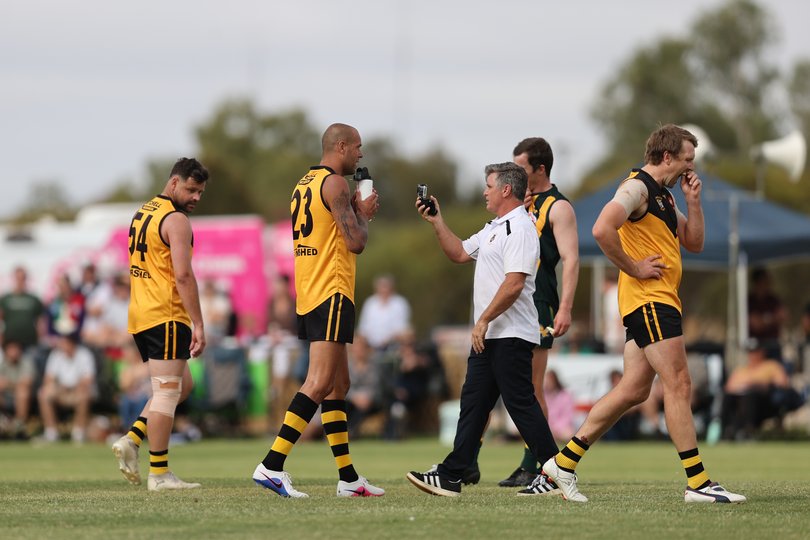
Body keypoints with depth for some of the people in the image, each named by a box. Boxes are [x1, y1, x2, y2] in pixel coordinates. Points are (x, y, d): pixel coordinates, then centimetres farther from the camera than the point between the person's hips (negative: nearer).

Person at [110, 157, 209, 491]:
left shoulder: (143, 213, 18)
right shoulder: (176, 220, -11)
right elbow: (183, 276, -18)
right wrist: (198, 325, -17)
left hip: (140, 315, 9)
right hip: (167, 317, -9)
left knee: (183, 385, 18)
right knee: (167, 391, -7)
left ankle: (131, 441, 7)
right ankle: (159, 474, -8)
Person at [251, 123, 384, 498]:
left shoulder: (304, 185, 18)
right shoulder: (334, 183, -10)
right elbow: (356, 242, -15)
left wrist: (356, 212, 20)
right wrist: (363, 213, 3)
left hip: (309, 295, 10)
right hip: (332, 294, -10)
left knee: (338, 385, 12)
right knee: (320, 384, -14)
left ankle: (348, 478, 14)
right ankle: (272, 465, -21)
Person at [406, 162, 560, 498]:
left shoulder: (520, 228, -15)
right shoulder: (494, 228, 18)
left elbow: (514, 284, -23)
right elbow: (459, 253, 28)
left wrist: (484, 320, -20)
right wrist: (436, 221, 20)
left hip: (511, 335, -11)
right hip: (490, 336, 11)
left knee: (521, 404, -8)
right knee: (473, 403, 9)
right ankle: (451, 477, 10)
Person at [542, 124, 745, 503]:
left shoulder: (663, 196, 21)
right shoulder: (637, 187, -11)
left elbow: (694, 243, 23)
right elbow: (602, 230, -26)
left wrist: (693, 201, 10)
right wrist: (633, 268, -18)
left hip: (660, 300, 10)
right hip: (648, 298, -10)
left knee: (633, 390, 9)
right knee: (678, 384, -12)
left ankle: (565, 461, 13)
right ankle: (698, 483, -12)